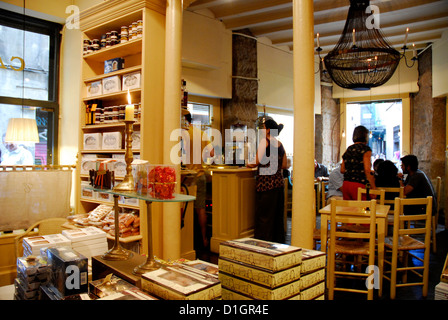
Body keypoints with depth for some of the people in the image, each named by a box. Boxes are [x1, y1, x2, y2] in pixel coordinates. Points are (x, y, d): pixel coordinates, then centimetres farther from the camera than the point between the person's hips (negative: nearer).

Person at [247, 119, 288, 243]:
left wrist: (250, 164, 4)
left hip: (266, 182, -7)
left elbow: (258, 161, -14)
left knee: (264, 215, 1)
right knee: (277, 214, 14)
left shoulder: (264, 140, -7)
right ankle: (278, 240, 21)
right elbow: (284, 165, 14)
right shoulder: (280, 144, 12)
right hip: (279, 182, 7)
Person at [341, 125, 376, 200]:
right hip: (358, 185, -6)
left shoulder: (348, 149, 13)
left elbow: (342, 170, 13)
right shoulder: (365, 149, -4)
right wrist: (373, 188, -9)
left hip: (345, 185, 6)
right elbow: (367, 170, -13)